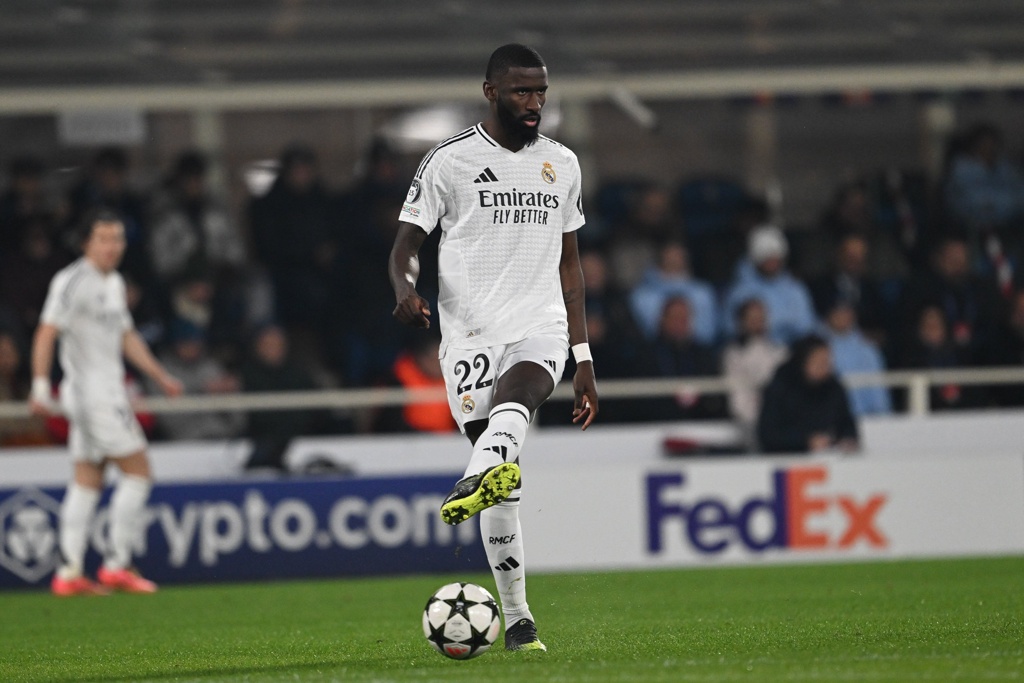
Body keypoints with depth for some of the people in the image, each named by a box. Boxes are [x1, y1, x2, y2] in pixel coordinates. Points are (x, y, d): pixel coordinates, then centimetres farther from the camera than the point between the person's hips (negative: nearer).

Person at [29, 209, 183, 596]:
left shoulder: (114, 282, 16)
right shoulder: (73, 281, -13)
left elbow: (126, 337, 26)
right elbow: (47, 333, -18)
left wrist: (161, 377, 22)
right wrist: (40, 387, -26)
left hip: (107, 389, 9)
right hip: (90, 388, -9)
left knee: (87, 481, 7)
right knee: (137, 472, -9)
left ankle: (69, 574, 6)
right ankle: (116, 565, -5)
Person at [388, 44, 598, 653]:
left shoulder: (563, 164, 15)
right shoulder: (450, 161, 3)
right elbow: (407, 242, 4)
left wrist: (584, 360, 18)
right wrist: (406, 288, -21)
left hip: (541, 329, 1)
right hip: (471, 333, -1)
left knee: (514, 397, -35)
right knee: (503, 492, -3)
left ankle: (479, 479, -64)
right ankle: (518, 621, 4)